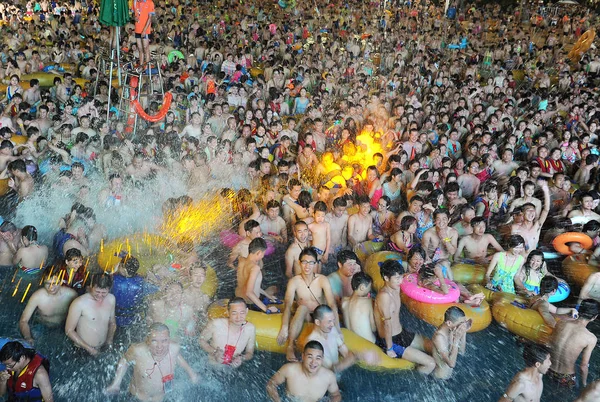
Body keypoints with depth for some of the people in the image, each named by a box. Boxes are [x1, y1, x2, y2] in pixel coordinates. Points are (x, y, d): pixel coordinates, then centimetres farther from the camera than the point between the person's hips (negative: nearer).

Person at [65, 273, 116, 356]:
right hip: (82, 351, -4)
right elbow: (69, 331, -11)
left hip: (103, 349, 4)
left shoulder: (111, 299, -1)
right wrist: (89, 348, -12)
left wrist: (109, 340, 2)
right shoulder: (79, 303, -18)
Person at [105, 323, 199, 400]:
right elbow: (125, 361, -11)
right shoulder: (137, 351, -34)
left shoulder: (174, 348, -26)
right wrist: (116, 383, -13)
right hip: (139, 397, -2)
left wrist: (190, 371, 0)